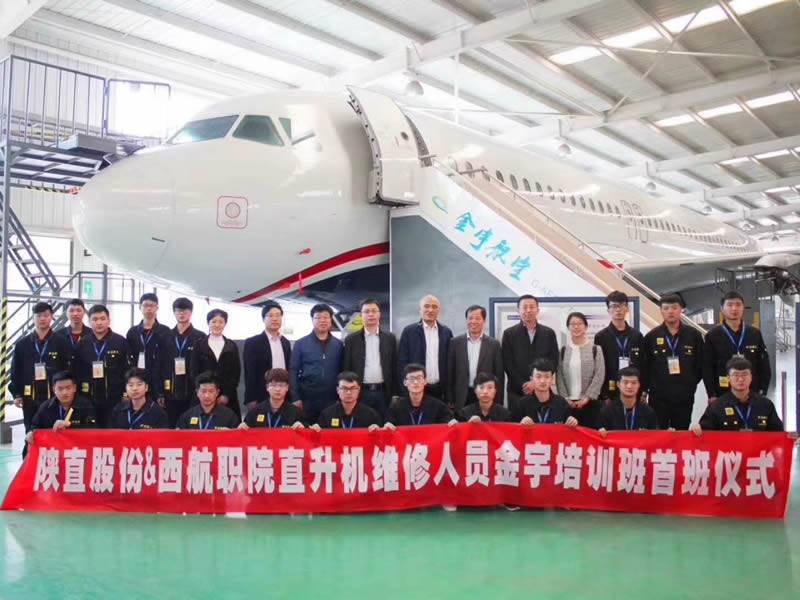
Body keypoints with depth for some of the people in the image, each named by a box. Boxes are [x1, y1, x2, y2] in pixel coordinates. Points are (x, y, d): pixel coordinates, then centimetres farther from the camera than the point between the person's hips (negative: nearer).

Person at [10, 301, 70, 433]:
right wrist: (16, 394, 2)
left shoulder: (61, 343, 1)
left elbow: (68, 370, -2)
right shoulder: (22, 344, 7)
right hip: (30, 398, 2)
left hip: (54, 398, -2)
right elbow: (15, 371, 9)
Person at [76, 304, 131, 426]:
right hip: (88, 400, 2)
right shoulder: (82, 343, 6)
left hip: (115, 400, -2)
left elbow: (128, 370, -1)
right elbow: (77, 371, 7)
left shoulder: (121, 342, 0)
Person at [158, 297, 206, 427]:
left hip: (193, 394, -2)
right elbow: (160, 366, 8)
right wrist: (159, 393, 3)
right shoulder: (166, 337, 10)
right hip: (170, 393, 2)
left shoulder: (200, 338, 3)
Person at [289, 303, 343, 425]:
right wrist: (296, 398, -5)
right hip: (307, 399, -1)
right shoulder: (300, 344, 4)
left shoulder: (339, 345, 8)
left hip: (332, 399, 1)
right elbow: (293, 372, 2)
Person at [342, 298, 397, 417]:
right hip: (360, 393, -1)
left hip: (383, 393, 1)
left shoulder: (390, 338, 8)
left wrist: (395, 393, 3)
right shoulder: (351, 340, 3)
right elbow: (346, 369, 3)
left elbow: (394, 367, 8)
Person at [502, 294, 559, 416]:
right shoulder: (509, 334, 4)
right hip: (517, 392, -1)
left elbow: (554, 360, 5)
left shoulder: (549, 333, 9)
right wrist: (523, 384, -8)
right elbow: (507, 364, 0)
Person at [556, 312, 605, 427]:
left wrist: (587, 398, -9)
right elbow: (559, 376, 5)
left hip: (590, 402, -1)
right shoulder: (563, 350, 7)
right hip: (568, 403, 1)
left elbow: (599, 376, -3)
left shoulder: (595, 349, 2)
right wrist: (566, 398, -5)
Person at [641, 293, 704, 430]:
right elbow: (644, 367, 3)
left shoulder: (694, 335, 2)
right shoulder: (651, 336, 0)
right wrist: (645, 389, 3)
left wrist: (691, 384, 6)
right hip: (658, 398, -1)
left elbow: (701, 365, 8)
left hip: (685, 398, 1)